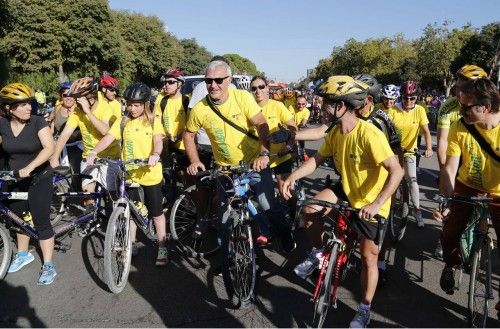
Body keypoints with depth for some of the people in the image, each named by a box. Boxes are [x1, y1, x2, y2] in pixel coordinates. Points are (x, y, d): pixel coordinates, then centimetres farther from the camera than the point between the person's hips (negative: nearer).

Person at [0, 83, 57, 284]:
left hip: (39, 179, -4)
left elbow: (49, 148, -27)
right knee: (18, 219, 18)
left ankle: (48, 266, 8)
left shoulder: (37, 122, -16)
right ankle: (23, 254, 40)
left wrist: (30, 167, -37)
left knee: (41, 222, -2)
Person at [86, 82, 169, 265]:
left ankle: (162, 248, 20)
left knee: (156, 212, 7)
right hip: (129, 174, 3)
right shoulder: (123, 122, 4)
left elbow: (158, 141, -17)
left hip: (150, 174, -3)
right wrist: (94, 152, -25)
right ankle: (132, 244, 33)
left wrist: (155, 155, -38)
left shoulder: (153, 121, -3)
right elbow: (108, 138, -7)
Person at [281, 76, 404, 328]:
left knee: (368, 257, 3)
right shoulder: (335, 133, -7)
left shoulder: (369, 134, -31)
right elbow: (317, 158, 3)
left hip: (371, 203, -6)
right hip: (347, 191, 6)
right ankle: (317, 253, 14)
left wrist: (376, 204, -42)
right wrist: (292, 177, -10)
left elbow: (396, 170, -34)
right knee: (310, 210, -13)